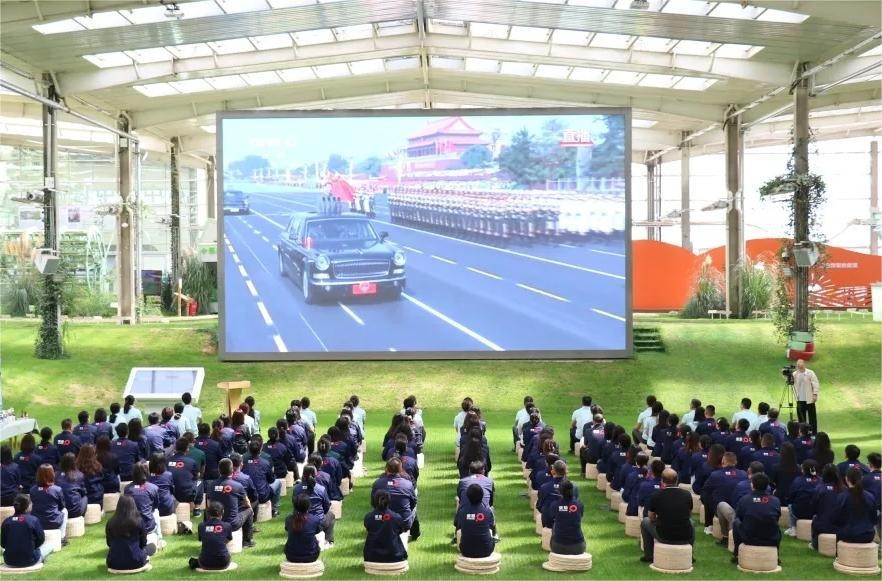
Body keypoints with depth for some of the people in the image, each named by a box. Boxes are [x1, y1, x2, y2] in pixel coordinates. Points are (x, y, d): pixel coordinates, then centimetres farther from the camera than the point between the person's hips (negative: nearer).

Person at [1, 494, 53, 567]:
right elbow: (41, 540, -2)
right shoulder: (33, 520, -11)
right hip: (29, 561, -3)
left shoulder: (6, 522, -4)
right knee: (49, 546, 23)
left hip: (9, 562, 3)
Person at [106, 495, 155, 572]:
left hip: (114, 563, 1)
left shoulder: (110, 522, -4)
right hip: (135, 562, -1)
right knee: (152, 546, 26)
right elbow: (143, 543, 2)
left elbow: (109, 544, 10)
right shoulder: (138, 521, -10)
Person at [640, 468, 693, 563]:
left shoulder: (656, 496, -8)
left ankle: (648, 556, 29)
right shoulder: (687, 495, -1)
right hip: (686, 538, 3)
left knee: (645, 521, 26)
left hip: (664, 537, -2)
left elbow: (652, 518, 8)